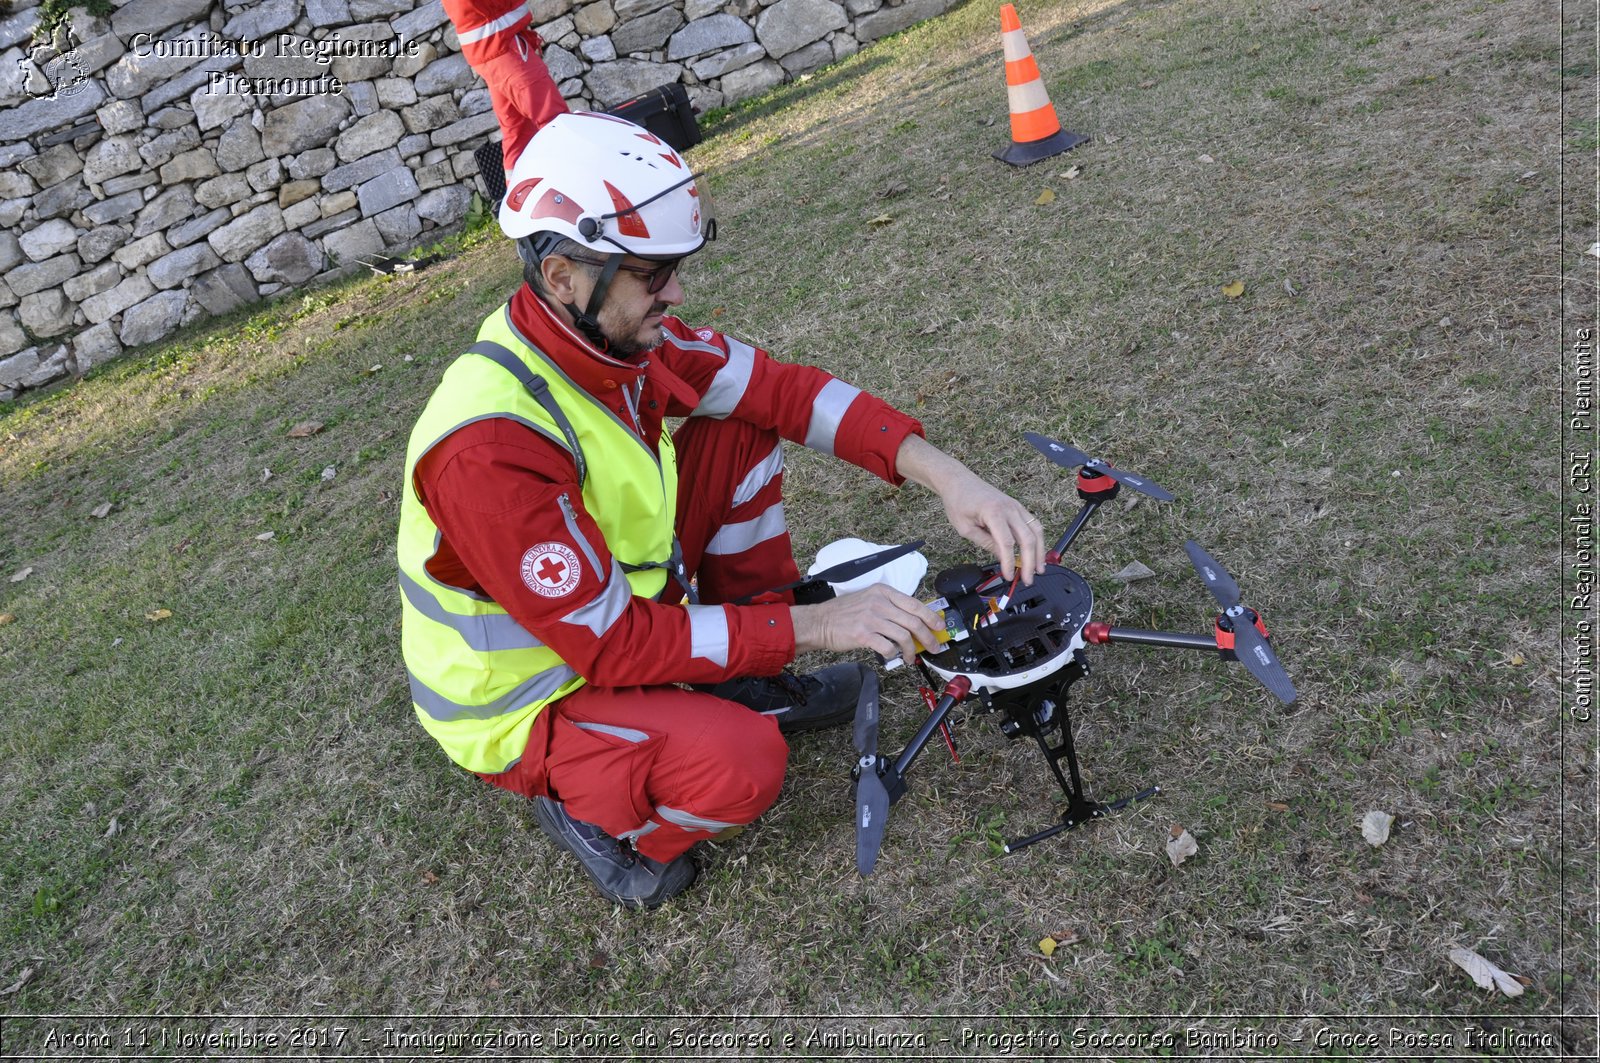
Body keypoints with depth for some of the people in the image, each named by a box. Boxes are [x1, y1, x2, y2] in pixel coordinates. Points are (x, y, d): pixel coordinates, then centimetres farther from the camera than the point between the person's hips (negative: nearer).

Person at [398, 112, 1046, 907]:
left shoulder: (615, 329, -14)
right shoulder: (489, 445, -36)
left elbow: (780, 389, -11)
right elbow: (614, 644, -31)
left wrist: (950, 479, -21)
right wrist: (813, 625, -28)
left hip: (617, 609, 7)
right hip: (523, 703, -7)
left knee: (742, 433, -4)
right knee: (742, 761, -33)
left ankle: (748, 678, 7)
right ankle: (581, 806, 1)